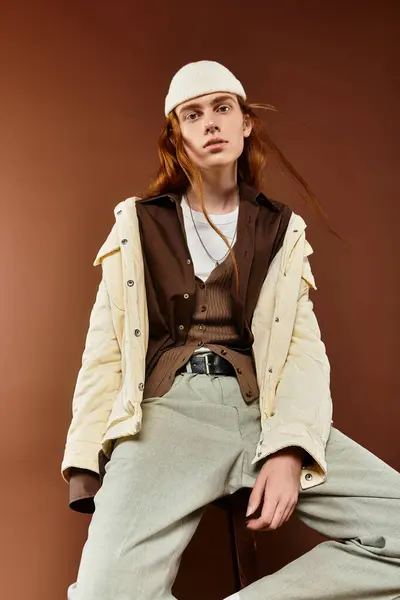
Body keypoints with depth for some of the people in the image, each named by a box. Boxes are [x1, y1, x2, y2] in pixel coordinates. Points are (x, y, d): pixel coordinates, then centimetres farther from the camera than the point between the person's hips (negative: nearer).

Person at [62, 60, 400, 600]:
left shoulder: (282, 231, 17)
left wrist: (289, 452, -13)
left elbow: (304, 345, 5)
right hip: (166, 410, -2)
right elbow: (105, 347, 10)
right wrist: (86, 468, -2)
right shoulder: (138, 226, 15)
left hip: (263, 411, 3)